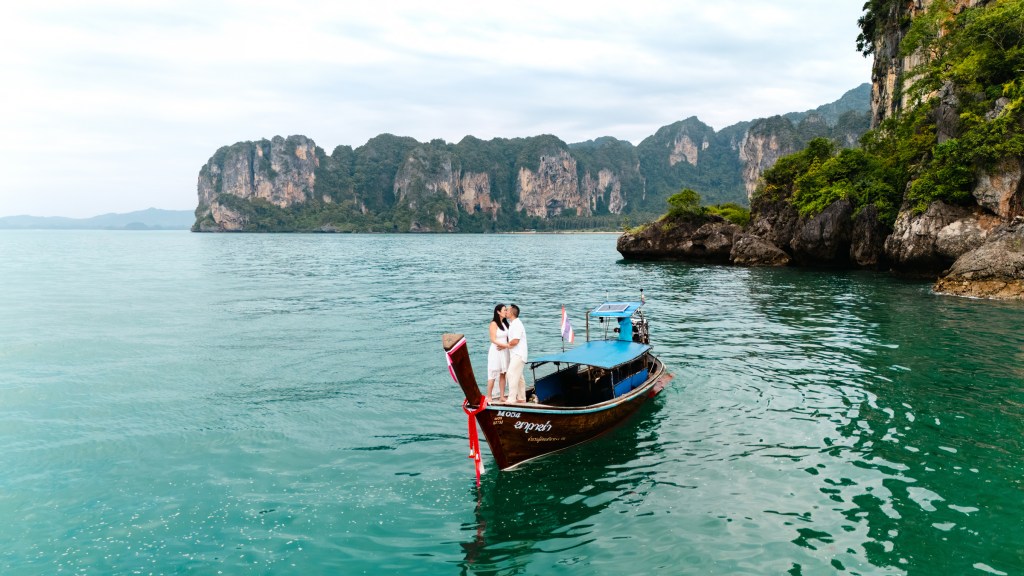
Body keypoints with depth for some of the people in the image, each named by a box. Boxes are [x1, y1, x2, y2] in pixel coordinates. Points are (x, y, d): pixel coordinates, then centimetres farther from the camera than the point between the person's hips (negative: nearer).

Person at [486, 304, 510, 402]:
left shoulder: (505, 323, 11)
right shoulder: (494, 324, -10)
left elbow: (508, 338, 11)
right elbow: (493, 340, -15)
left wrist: (504, 346, -9)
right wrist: (507, 345, -21)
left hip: (504, 351, 6)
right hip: (495, 351, -6)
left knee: (503, 374, 8)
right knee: (493, 374, -2)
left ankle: (502, 396, 13)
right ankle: (489, 396, 6)